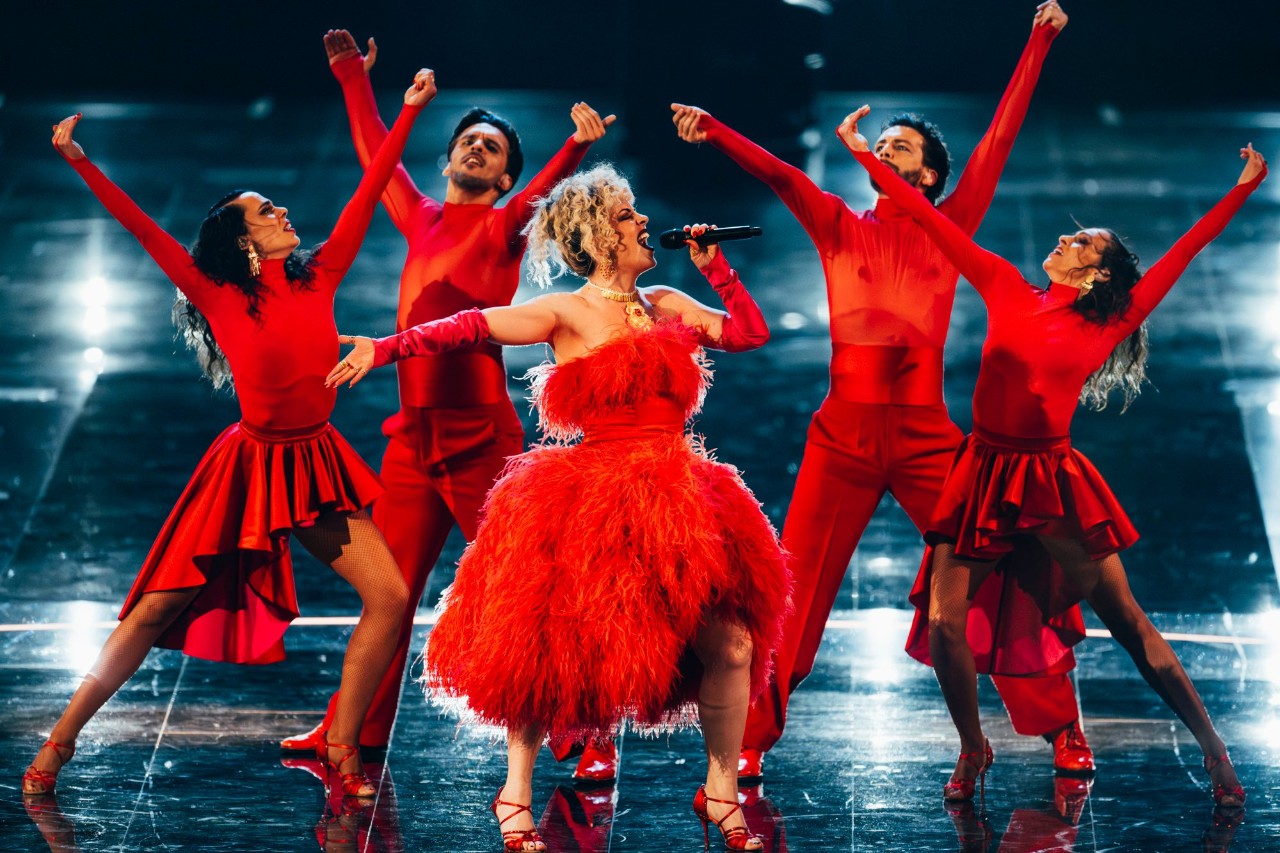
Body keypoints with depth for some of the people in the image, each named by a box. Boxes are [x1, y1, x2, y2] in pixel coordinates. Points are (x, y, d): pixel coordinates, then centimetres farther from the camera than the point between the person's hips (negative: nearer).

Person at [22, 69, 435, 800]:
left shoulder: (318, 279, 1)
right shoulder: (221, 299, -8)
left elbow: (368, 195, 3)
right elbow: (143, 229, -11)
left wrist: (410, 113, 5)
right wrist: (81, 163, -15)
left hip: (316, 469, 4)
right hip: (251, 467, -3)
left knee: (391, 597, -10)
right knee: (160, 605, -2)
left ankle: (341, 747, 1)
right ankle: (62, 739, 6)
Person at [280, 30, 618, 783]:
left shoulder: (502, 226, 0)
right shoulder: (423, 219, 15)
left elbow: (542, 193, -20)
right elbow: (376, 155, 28)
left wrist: (578, 147, -39)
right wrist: (354, 79, 32)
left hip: (481, 440, -6)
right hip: (414, 438, 6)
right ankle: (354, 730, 19)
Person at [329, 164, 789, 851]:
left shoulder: (667, 306, 12)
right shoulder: (566, 314, -3)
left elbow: (750, 331, 17)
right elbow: (470, 327, -9)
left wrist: (714, 265, 9)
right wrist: (385, 350, -19)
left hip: (676, 504, 4)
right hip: (589, 504, -4)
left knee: (730, 644, -3)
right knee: (551, 650, -5)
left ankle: (721, 793, 11)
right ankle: (515, 796, 10)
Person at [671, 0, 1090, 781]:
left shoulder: (949, 230, 9)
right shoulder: (841, 228, 11)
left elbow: (1000, 141, 9)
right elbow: (781, 175, -3)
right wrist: (714, 132, -18)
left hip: (926, 435, 0)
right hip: (844, 434, 0)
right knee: (796, 590, -1)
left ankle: (1060, 727, 8)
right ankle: (751, 739, 5)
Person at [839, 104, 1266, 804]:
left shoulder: (1106, 328, 2)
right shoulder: (1008, 292, 7)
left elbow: (1179, 257, 4)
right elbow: (932, 221, 8)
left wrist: (1244, 190, 4)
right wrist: (866, 156, 9)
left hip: (1054, 480, -2)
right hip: (984, 476, 2)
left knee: (1127, 622, -2)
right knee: (944, 623, -7)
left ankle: (1212, 750, 5)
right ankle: (972, 751, 15)